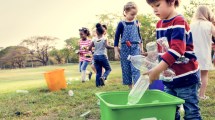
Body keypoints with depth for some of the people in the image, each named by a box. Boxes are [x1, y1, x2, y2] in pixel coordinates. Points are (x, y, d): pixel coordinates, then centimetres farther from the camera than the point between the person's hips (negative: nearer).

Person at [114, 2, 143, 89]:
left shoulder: (136, 23, 7)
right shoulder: (121, 24, -2)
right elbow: (116, 38, -1)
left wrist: (141, 47, 18)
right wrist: (116, 52, -5)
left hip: (135, 48, 1)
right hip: (125, 49, -1)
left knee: (135, 68, -10)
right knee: (126, 69, 5)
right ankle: (130, 88, 16)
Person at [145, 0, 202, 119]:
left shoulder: (179, 22, -17)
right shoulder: (159, 24, 10)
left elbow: (176, 49, -29)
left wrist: (157, 70, -35)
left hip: (186, 77, -8)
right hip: (169, 78, 8)